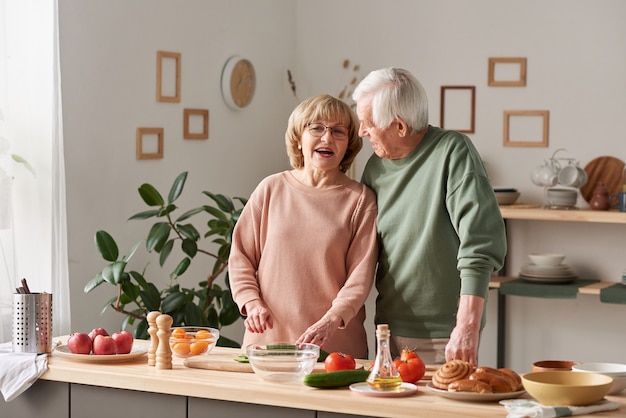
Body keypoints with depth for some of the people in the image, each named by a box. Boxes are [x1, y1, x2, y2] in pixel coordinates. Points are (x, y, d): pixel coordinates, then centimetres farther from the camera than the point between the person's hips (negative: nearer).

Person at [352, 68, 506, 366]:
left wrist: (467, 327, -26)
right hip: (389, 331, 6)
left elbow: (481, 244, -20)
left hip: (444, 339, -6)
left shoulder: (452, 152, -12)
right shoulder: (375, 167, 7)